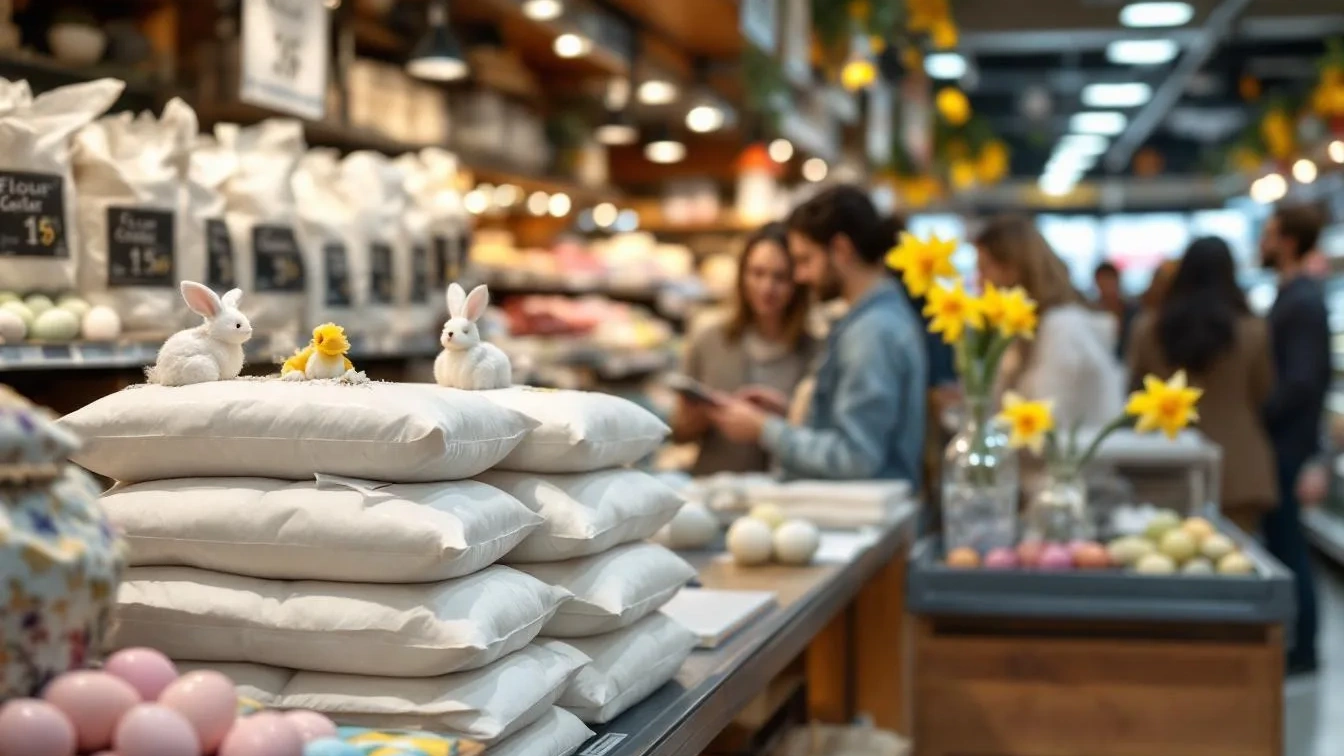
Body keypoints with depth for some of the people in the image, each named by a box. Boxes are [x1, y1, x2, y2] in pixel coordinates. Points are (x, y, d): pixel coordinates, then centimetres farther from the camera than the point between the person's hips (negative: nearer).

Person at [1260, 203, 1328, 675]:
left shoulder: (1302, 302, -17)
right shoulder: (1295, 295, 13)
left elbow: (1301, 381, -24)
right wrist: (1260, 417, 10)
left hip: (1287, 441, -9)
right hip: (1280, 440, 9)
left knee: (1287, 543, -2)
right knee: (1281, 540, 13)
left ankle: (1302, 650, 6)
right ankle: (1292, 639, 20)